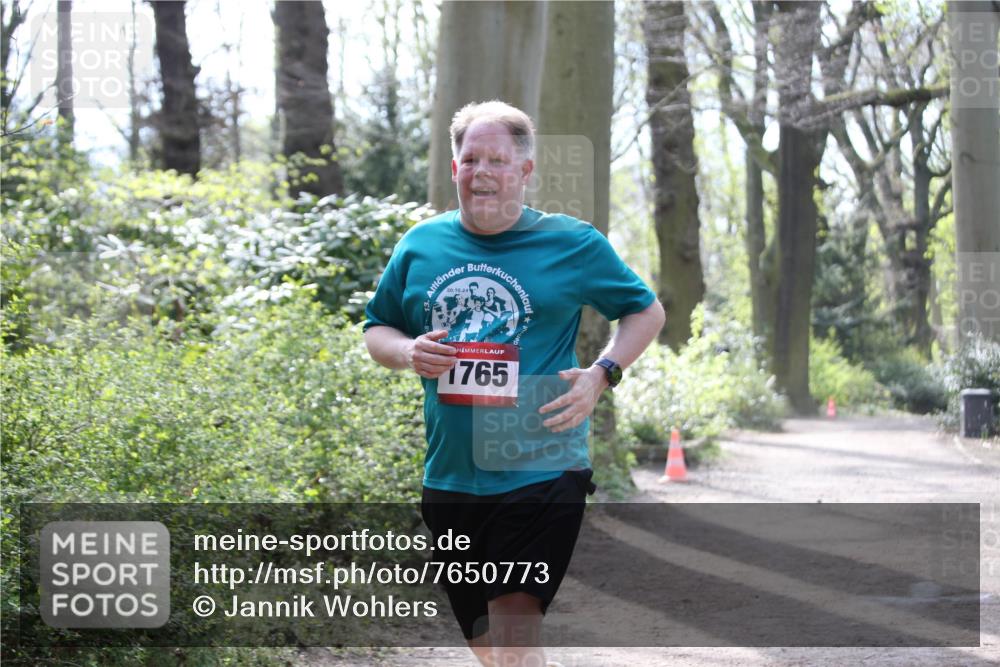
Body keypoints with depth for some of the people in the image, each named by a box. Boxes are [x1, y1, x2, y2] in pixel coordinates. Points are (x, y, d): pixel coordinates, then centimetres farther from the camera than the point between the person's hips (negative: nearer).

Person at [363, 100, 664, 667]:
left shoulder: (571, 243, -1)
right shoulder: (419, 246, 7)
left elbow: (648, 311, 9)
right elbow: (376, 331, 18)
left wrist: (601, 375, -7)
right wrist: (407, 353, -6)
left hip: (542, 469, -4)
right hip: (449, 479, 5)